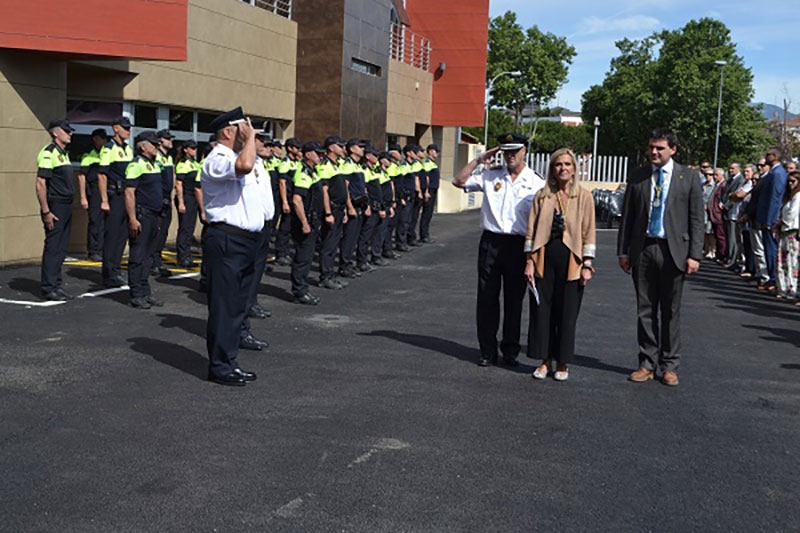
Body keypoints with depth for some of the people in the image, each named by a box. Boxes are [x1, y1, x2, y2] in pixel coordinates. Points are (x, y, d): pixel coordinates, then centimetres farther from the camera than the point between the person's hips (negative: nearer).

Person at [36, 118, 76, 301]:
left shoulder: (64, 154, 17)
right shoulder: (48, 153, -11)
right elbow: (40, 184, -17)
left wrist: (69, 206, 17)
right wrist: (45, 211, -20)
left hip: (66, 207, 9)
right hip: (55, 207, -9)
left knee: (61, 248, 12)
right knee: (52, 248, -5)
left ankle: (57, 285, 19)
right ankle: (48, 288, 1)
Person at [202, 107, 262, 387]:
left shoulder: (237, 157, 21)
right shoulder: (217, 160, -12)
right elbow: (244, 166, -32)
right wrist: (250, 138, -18)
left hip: (245, 240, 10)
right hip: (225, 240, -10)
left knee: (237, 304, 13)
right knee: (224, 305, -6)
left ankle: (230, 362, 21)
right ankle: (220, 366, 1)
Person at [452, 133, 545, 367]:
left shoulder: (536, 182, 1)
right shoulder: (490, 176, 8)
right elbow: (459, 181, 10)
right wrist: (478, 160, 3)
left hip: (518, 245, -2)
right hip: (491, 241, 2)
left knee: (514, 300, 6)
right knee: (487, 298, 5)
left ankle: (510, 351, 18)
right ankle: (487, 351, 14)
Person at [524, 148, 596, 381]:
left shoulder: (584, 196, 1)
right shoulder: (542, 196, 5)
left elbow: (589, 233, 1)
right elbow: (532, 231, 6)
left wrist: (587, 265, -4)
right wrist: (529, 261, -1)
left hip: (570, 260, -2)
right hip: (544, 259, 2)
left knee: (567, 314, 3)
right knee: (541, 310, 4)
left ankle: (562, 363, 16)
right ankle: (545, 360, 17)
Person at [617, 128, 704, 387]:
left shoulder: (689, 177, 2)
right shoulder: (637, 177, 7)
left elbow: (696, 219, 0)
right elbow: (627, 216, 9)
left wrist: (694, 255, -7)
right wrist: (623, 251, 5)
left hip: (673, 250, -2)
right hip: (643, 249, 2)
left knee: (671, 311, 5)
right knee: (645, 309, 7)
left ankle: (669, 366, 15)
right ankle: (647, 363, 16)